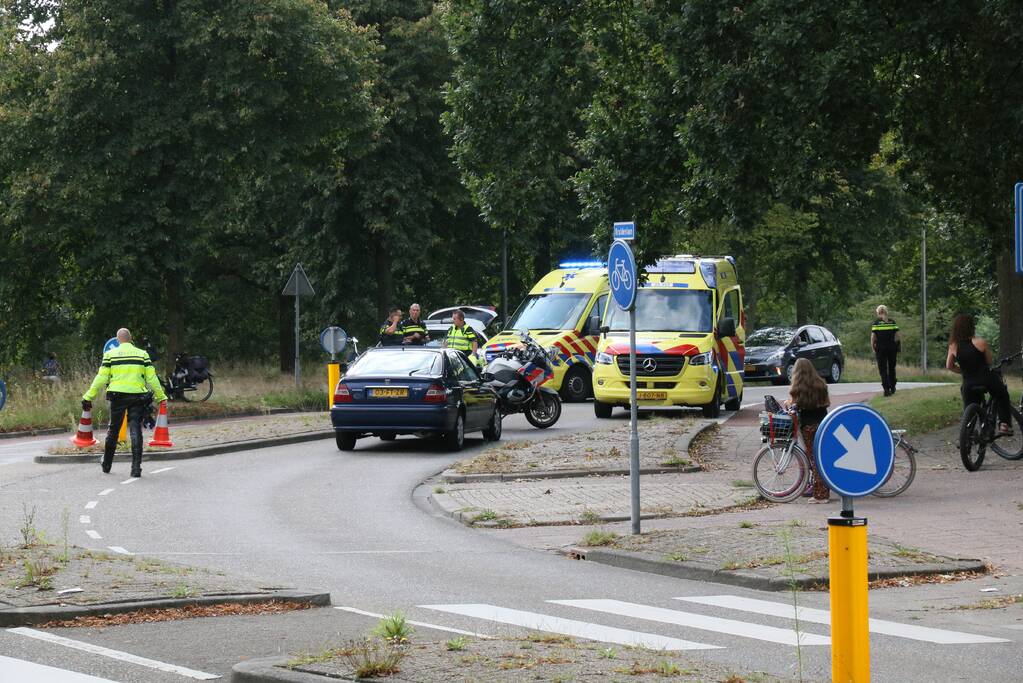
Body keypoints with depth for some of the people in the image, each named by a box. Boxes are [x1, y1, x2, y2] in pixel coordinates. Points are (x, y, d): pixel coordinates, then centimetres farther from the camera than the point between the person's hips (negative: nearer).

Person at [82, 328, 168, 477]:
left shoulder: (110, 354, 2)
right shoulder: (142, 354, 5)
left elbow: (101, 378, -1)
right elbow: (151, 378, 3)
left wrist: (88, 397, 5)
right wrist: (160, 397, 12)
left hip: (117, 396, 0)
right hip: (137, 396, 0)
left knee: (113, 430, 14)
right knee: (135, 431, -1)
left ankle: (106, 464, 25)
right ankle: (136, 467, -10)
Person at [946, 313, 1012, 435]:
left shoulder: (953, 346, 0)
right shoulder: (980, 342, -11)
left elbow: (949, 366, 12)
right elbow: (990, 361, 0)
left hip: (968, 385, 2)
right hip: (986, 379, -2)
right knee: (1002, 396, 25)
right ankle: (1004, 424, 12)